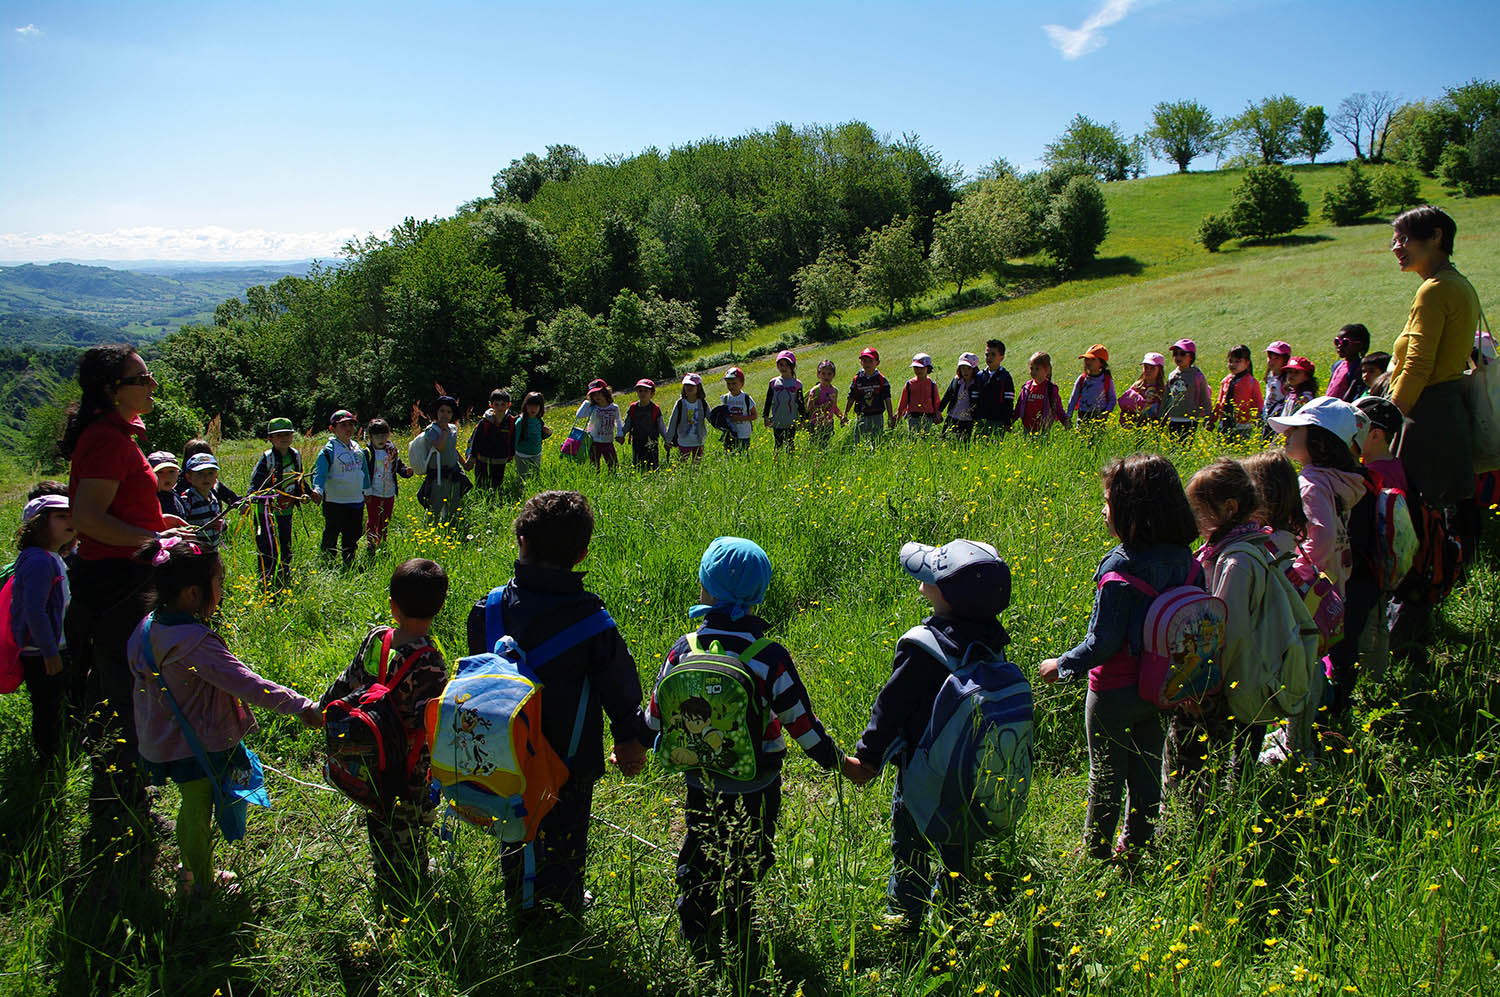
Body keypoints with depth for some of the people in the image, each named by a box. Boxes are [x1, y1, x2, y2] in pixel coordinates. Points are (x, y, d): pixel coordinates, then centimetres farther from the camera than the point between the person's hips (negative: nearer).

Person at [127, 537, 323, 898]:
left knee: (191, 807, 26)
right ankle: (203, 885, 30)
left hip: (165, 742, 8)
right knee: (199, 814, 11)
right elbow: (245, 683, -35)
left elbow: (142, 688, 11)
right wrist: (300, 705, -33)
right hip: (198, 747, -8)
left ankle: (190, 870, 45)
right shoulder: (196, 643, -32)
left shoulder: (149, 627, -3)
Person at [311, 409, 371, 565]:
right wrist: (318, 490, -34)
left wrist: (366, 489, 28)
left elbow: (364, 470, 22)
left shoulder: (358, 448, 9)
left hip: (357, 500, 6)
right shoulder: (329, 450, -11)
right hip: (335, 502, -6)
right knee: (331, 536, -1)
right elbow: (319, 472, -18)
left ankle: (349, 566, 29)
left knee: (352, 537, 16)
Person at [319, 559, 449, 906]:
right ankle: (406, 900, 32)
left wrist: (323, 708, 22)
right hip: (410, 769, -5)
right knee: (408, 831, 15)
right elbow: (428, 723, -29)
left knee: (379, 823, 25)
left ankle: (385, 888, 46)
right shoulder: (430, 663, -27)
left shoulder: (375, 639, -9)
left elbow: (346, 683, 5)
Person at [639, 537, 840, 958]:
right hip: (756, 790, -2)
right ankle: (738, 949, 31)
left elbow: (655, 717, -3)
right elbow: (801, 722, -15)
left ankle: (697, 943, 38)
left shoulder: (683, 651, -15)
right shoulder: (771, 658, -22)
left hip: (700, 784, 2)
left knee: (698, 861, 24)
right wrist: (837, 761, 0)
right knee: (747, 864, 19)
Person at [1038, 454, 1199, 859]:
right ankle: (1137, 845, 35)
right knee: (1146, 773, 20)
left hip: (1114, 694, -6)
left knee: (1106, 777, 11)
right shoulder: (1182, 559, -6)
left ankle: (1096, 852, 26)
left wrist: (1063, 666, -8)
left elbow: (1102, 642, -23)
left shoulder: (1120, 568, -27)